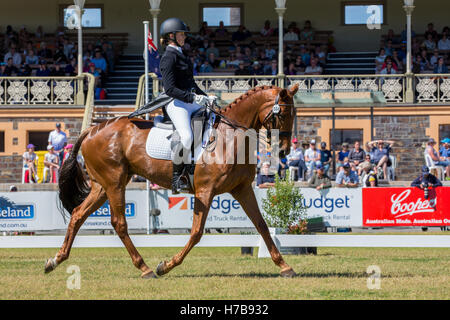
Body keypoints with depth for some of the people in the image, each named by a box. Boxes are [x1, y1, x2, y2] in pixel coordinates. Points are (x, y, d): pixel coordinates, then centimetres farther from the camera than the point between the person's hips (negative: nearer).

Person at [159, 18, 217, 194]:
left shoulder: (181, 55, 19)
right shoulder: (169, 57, -10)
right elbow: (170, 89, -18)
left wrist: (205, 97, 14)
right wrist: (193, 98, -23)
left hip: (192, 101, 10)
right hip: (177, 103, -10)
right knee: (187, 137, -30)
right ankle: (176, 177, -17)